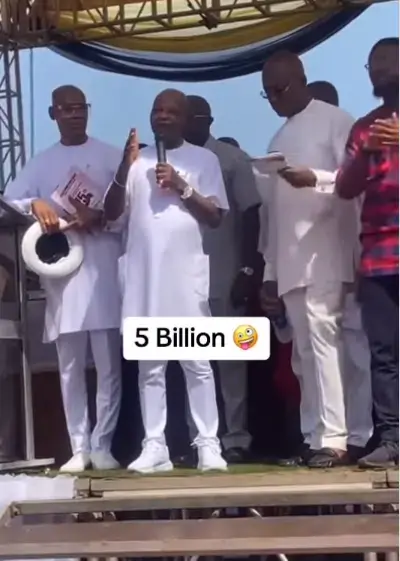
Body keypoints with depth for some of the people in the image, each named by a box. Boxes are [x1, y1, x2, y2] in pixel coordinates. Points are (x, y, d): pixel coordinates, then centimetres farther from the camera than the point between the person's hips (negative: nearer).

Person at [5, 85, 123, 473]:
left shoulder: (110, 157, 8)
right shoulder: (41, 163, 15)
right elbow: (7, 202, 7)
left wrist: (100, 218, -16)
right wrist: (34, 204, -12)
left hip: (103, 270, -2)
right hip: (62, 271, 2)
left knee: (108, 367, -3)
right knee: (70, 370, 5)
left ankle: (102, 446, 5)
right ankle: (79, 448, 11)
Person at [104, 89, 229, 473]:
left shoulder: (204, 159, 6)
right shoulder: (136, 160, 12)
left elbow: (216, 217, 0)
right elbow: (111, 213, 5)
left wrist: (181, 187, -12)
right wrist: (124, 168, -9)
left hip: (186, 274, -2)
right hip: (143, 276, 3)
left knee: (197, 363, -3)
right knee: (149, 365, 3)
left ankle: (208, 444, 0)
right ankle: (154, 447, 5)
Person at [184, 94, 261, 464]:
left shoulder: (232, 159, 0)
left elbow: (251, 215, -2)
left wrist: (248, 270, -8)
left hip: (224, 278, -3)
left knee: (231, 361, 1)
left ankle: (236, 438, 5)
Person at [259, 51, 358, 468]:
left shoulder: (334, 121, 1)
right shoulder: (278, 140, 22)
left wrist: (315, 178, -24)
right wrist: (269, 270, 16)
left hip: (323, 255, -7)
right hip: (289, 262, 7)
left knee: (322, 342, -13)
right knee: (305, 350, 5)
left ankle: (332, 439, -13)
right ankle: (313, 437, 6)